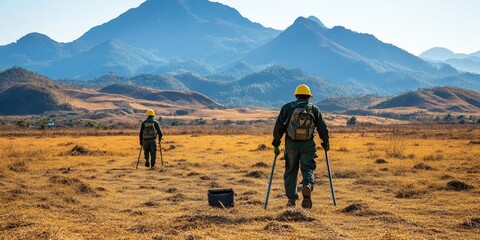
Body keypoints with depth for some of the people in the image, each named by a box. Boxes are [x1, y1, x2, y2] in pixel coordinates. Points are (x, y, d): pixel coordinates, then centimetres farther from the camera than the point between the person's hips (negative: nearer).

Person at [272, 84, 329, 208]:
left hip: (291, 144, 0)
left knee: (290, 171, 11)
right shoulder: (314, 109, 7)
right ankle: (307, 186, -28)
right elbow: (323, 128, 4)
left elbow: (278, 127, 1)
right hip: (308, 145, 0)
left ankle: (291, 198, 9)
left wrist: (276, 144, 8)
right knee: (308, 169, 3)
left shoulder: (287, 107, 5)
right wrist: (326, 143, 17)